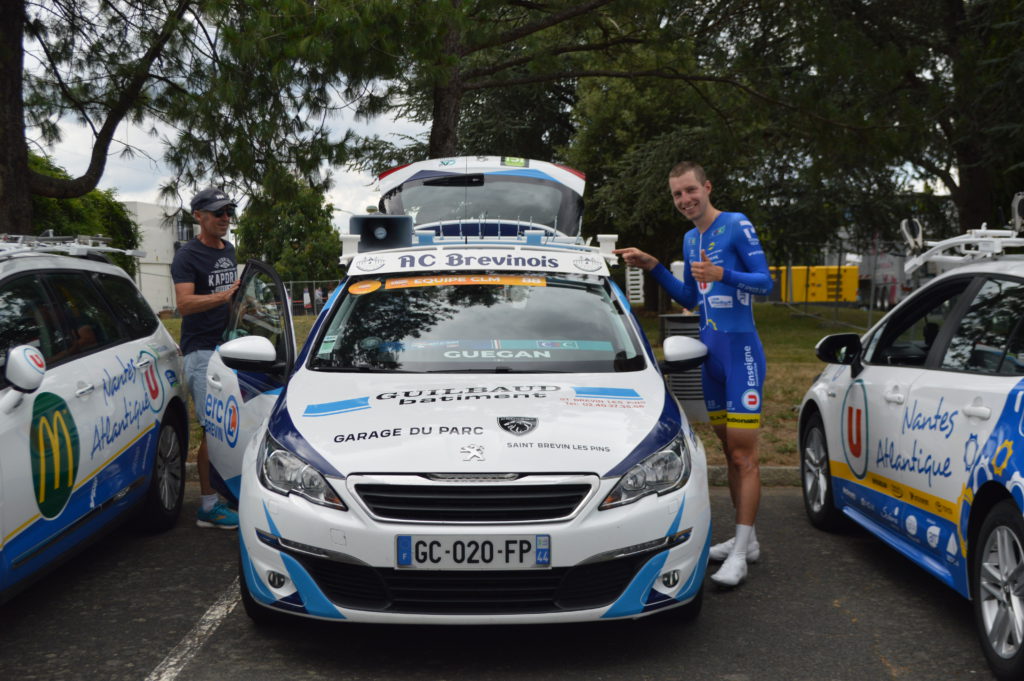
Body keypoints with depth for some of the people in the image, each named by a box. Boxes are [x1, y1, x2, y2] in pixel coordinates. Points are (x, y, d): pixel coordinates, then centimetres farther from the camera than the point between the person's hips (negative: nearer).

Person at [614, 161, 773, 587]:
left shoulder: (736, 226, -8)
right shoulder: (690, 239, 15)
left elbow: (765, 282, -12)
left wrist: (722, 274, -28)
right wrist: (652, 267, 12)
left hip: (740, 349, -8)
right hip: (710, 352, 8)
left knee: (743, 453, -8)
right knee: (729, 450, 12)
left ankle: (740, 553, -6)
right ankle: (746, 539, 22)